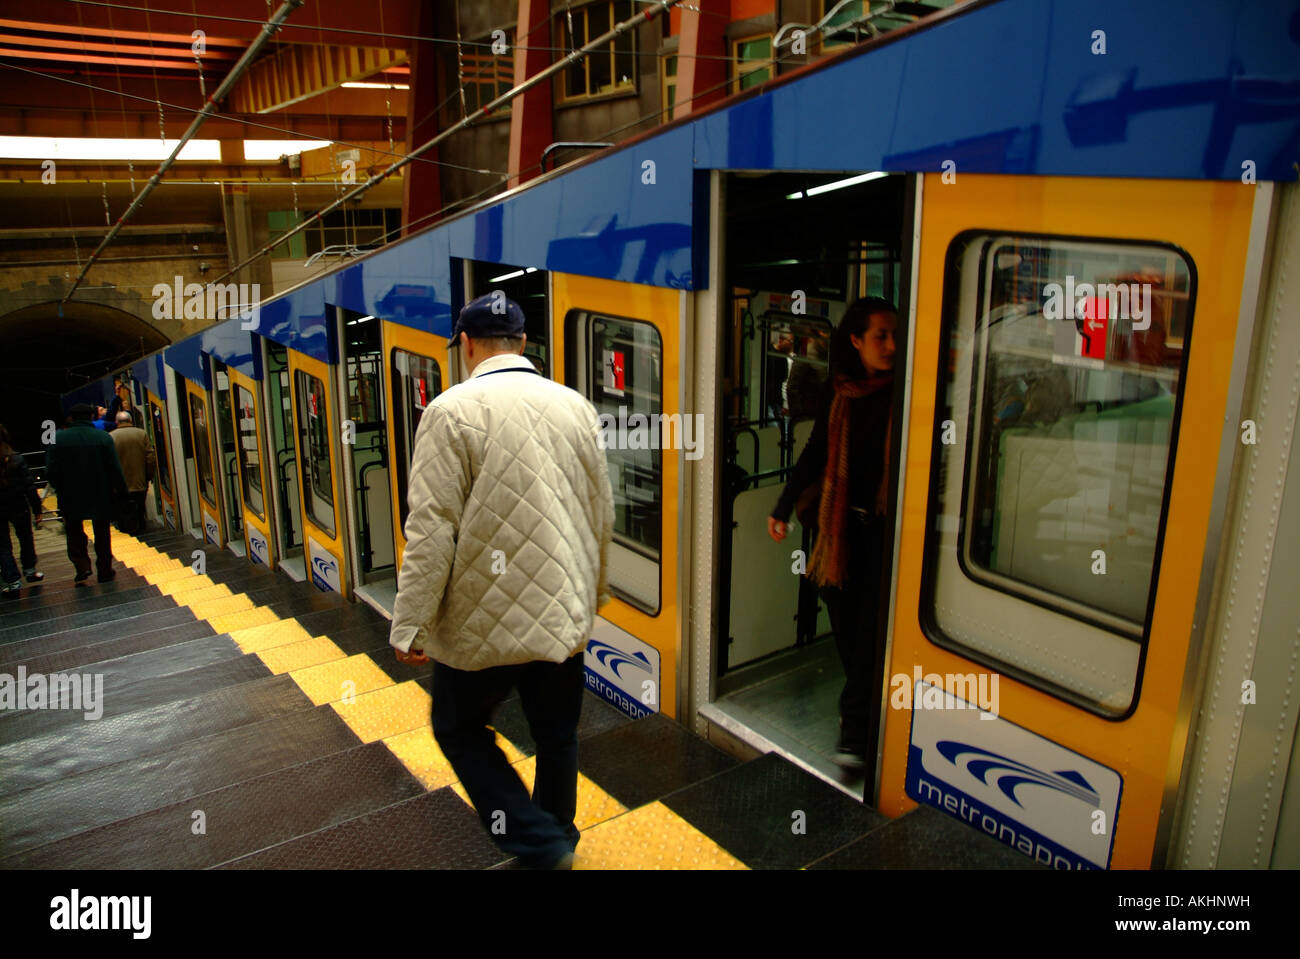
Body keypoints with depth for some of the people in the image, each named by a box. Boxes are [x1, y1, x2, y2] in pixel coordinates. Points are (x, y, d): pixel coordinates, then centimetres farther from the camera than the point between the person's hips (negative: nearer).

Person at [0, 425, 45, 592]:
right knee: (26, 538, 21)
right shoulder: (16, 459, -10)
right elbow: (29, 486, -9)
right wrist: (36, 507, -2)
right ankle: (29, 570, 31)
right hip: (18, 507, 1)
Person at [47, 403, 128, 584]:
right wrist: (121, 490, -1)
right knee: (102, 534, 13)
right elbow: (115, 469, -11)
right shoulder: (104, 438, -10)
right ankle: (105, 570, 17)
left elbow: (51, 470, -6)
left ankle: (82, 566, 4)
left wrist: (62, 490, 9)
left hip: (71, 496, 0)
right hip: (100, 496, 0)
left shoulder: (58, 438, -7)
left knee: (74, 532, 18)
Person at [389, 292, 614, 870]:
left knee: (460, 728, 16)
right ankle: (556, 841, 34)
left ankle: (540, 844, 8)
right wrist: (594, 587, 26)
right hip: (565, 613, 5)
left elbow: (432, 530, -16)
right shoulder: (576, 406, 4)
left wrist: (410, 625, -9)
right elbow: (602, 513, 11)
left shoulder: (454, 410, -12)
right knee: (557, 738, 18)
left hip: (485, 620, -5)